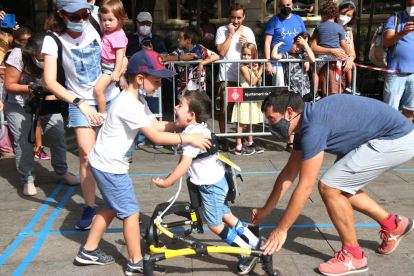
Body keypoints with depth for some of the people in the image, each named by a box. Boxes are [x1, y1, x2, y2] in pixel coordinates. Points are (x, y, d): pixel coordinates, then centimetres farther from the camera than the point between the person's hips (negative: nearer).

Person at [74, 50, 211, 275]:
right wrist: (188, 138, -23)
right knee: (131, 212, 0)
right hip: (109, 166, -11)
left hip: (105, 163, 11)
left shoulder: (137, 101, 8)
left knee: (112, 208, 22)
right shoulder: (129, 105, -25)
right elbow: (156, 136, -27)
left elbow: (157, 125, 8)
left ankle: (88, 252, 34)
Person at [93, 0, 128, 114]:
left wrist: (116, 72, -26)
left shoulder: (118, 35, -21)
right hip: (104, 65, 10)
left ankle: (102, 113, -1)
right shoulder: (108, 31, 7)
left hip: (111, 67, -10)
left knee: (98, 89, -16)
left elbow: (119, 55, -24)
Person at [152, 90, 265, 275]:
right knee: (226, 215, 21)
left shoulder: (192, 134, -25)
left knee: (214, 224, 5)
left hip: (211, 185, -9)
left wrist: (165, 183, -24)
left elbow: (185, 164, -30)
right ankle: (255, 243, 30)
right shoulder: (200, 128, 6)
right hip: (217, 181, 10)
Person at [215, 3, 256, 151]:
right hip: (227, 76, -3)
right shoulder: (222, 30, 4)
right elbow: (221, 51, -8)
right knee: (224, 109, -1)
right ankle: (223, 138, 11)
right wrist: (231, 34, -8)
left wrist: (247, 43, -5)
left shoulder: (248, 32, 14)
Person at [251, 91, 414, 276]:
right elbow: (289, 172, 13)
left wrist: (281, 230, -16)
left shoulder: (314, 127, -25)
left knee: (329, 187, -11)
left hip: (396, 142, -10)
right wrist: (266, 210, 16)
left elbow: (305, 187, -23)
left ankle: (353, 255, 4)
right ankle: (392, 224, 27)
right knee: (339, 187, 14)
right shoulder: (305, 123, 6)